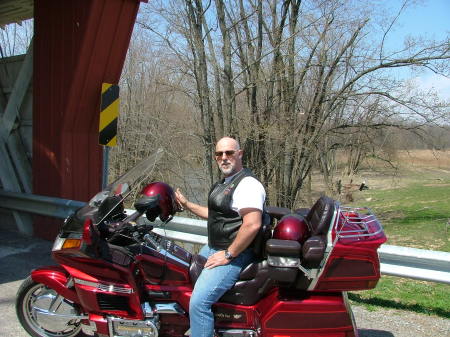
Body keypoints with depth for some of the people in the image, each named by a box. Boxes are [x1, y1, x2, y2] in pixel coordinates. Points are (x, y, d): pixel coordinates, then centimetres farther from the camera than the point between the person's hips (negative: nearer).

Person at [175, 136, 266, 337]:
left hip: (233, 254, -11)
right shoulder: (224, 183, 15)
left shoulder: (248, 184, -19)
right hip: (213, 248, 11)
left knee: (199, 302, -23)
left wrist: (228, 255, -23)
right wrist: (187, 205, 25)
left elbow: (252, 225, -29)